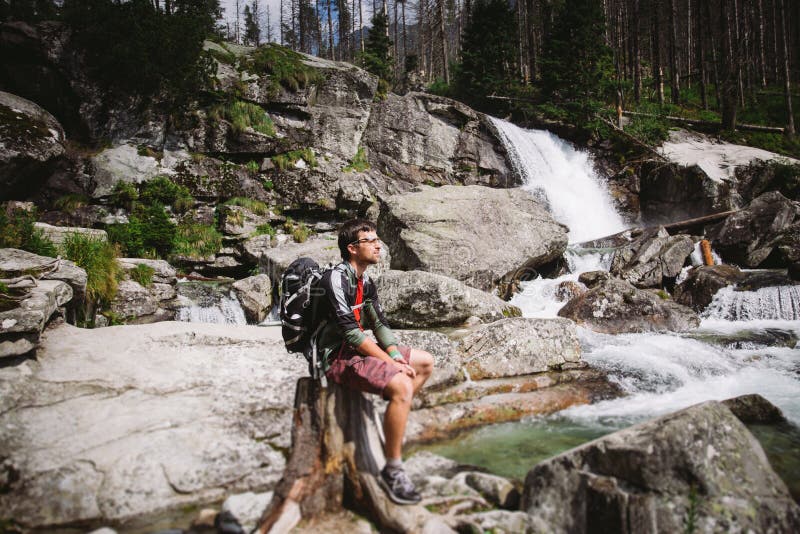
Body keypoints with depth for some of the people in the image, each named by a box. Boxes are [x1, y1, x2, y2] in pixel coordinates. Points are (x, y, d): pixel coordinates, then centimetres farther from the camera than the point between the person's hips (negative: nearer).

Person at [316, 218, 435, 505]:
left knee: (425, 362, 11)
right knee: (402, 385, -29)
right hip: (338, 358, -10)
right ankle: (393, 470, -17)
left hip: (360, 349, 10)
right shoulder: (336, 279, -20)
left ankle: (394, 422, 16)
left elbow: (379, 324, 8)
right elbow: (351, 333, -25)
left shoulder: (365, 281, 9)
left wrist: (397, 357, -8)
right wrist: (392, 363, -22)